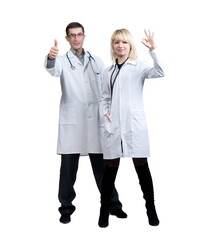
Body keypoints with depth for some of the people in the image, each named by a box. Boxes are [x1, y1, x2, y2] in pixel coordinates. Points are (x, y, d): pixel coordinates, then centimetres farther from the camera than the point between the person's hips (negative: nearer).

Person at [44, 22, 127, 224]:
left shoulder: (97, 61, 15)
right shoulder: (63, 60, 5)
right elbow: (53, 70, -19)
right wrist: (50, 57, -41)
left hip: (96, 120, 2)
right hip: (72, 121, -2)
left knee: (102, 165, 8)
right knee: (68, 167, 3)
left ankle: (112, 204, 20)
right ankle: (66, 207, 17)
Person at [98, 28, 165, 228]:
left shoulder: (139, 66, 2)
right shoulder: (108, 71, 16)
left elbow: (160, 72, -16)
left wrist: (153, 50, -27)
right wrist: (104, 111, -1)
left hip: (134, 124, -3)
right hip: (113, 126, 3)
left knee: (142, 167, 3)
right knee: (110, 168, 8)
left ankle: (151, 210, 18)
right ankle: (104, 210, 20)